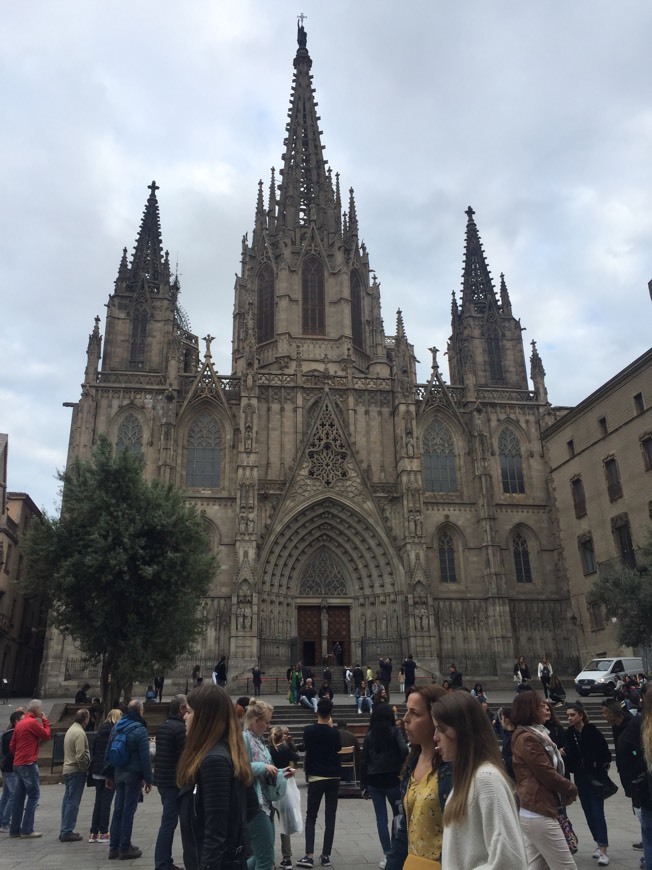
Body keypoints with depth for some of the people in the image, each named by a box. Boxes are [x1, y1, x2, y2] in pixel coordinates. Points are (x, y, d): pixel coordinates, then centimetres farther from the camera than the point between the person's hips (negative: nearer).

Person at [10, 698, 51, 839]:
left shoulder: (19, 723, 12)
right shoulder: (33, 722, -14)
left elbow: (12, 745, 16)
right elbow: (46, 735, -8)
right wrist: (45, 721, 1)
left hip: (17, 764, 9)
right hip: (29, 764, -9)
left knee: (19, 796, 13)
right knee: (34, 795, -3)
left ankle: (15, 829, 18)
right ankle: (27, 830, -4)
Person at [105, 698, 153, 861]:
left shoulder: (116, 727, 6)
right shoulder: (140, 730, -15)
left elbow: (108, 752, 11)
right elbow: (145, 757, -16)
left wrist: (109, 775, 17)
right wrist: (148, 779, -9)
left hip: (118, 773, 7)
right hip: (133, 774, -7)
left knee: (118, 809, 15)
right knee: (128, 810, 1)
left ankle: (114, 846, 20)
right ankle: (125, 848, 7)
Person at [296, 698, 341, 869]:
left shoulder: (308, 731, -10)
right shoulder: (334, 732, -7)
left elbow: (306, 747, 7)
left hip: (316, 778, -1)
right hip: (333, 778, 1)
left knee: (311, 817, 7)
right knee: (330, 817, 8)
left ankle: (309, 855, -5)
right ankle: (326, 856, 8)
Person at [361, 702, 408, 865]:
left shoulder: (369, 735, 3)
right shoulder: (395, 732, -5)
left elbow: (364, 760, 3)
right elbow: (404, 751, -20)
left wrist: (364, 783, 8)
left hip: (374, 781, 2)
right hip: (392, 779, -2)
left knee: (381, 818, 7)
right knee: (398, 815, 13)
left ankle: (388, 854, 5)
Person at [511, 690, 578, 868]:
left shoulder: (536, 733, 15)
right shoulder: (527, 738, -17)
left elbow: (551, 768, 17)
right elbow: (548, 774, -16)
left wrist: (565, 790, 0)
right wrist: (571, 789, 0)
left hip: (532, 811, 10)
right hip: (539, 813, -10)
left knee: (536, 865, 12)